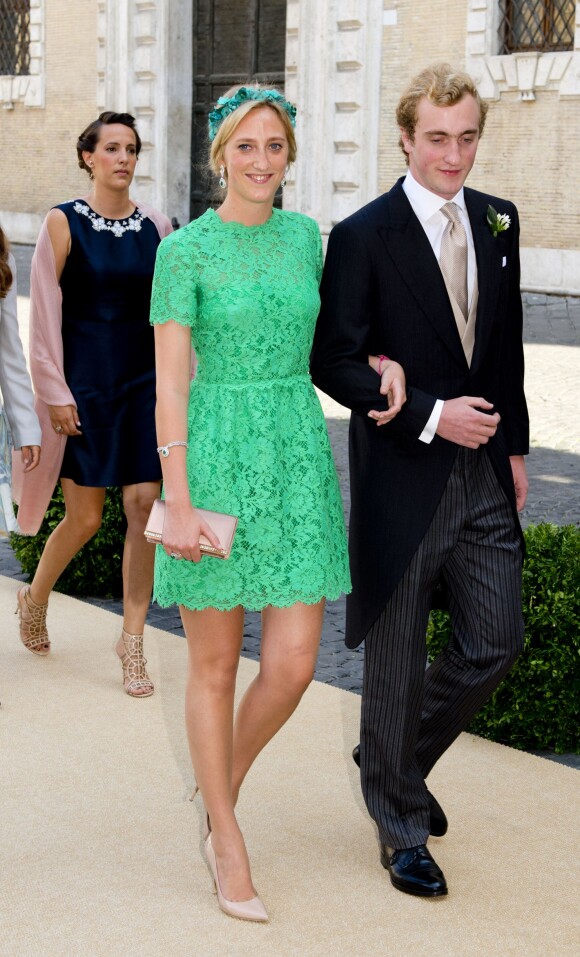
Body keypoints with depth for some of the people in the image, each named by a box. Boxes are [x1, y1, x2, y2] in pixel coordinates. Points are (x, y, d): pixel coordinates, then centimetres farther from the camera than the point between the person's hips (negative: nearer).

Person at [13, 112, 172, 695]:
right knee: (85, 518, 3)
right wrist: (55, 394, -10)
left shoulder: (156, 227, 5)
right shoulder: (64, 223, -5)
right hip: (84, 385, -3)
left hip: (144, 384, 3)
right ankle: (34, 599, 32)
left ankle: (132, 638, 10)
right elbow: (44, 315, -6)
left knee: (144, 506, -2)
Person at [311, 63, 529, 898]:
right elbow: (334, 362, -11)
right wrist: (430, 415, -17)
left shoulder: (498, 221, 8)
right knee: (396, 661, 6)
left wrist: (514, 445, 12)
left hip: (484, 478, 5)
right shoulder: (363, 236, -10)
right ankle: (401, 827, 23)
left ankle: (401, 757, 33)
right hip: (403, 478, -5)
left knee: (495, 643, 7)